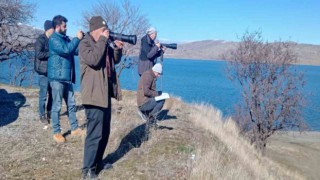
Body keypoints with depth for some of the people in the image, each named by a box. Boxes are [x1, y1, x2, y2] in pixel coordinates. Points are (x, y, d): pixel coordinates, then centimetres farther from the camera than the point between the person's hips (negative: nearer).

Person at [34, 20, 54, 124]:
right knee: (43, 95, -2)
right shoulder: (40, 40, -8)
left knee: (52, 94, 11)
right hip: (44, 71, -7)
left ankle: (49, 113, 23)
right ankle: (42, 115, 8)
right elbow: (39, 54, -19)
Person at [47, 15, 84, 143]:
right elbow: (66, 50, -25)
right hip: (57, 77, -8)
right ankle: (56, 132, 8)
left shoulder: (65, 38, 16)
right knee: (57, 106, -1)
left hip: (67, 77, 8)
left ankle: (75, 129, 22)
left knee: (71, 104, 12)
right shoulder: (54, 39, -10)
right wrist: (77, 38, -16)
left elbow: (76, 51, 17)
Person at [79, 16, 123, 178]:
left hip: (105, 93, 9)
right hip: (94, 95, -9)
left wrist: (118, 49, 3)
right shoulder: (85, 44, -10)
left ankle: (97, 162, 30)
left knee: (105, 132, 16)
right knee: (95, 133, -8)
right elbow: (94, 60, -27)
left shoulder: (105, 44, 15)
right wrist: (103, 40, -20)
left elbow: (115, 60, 23)